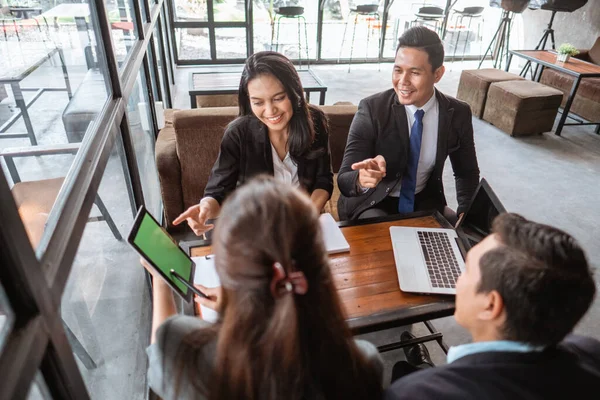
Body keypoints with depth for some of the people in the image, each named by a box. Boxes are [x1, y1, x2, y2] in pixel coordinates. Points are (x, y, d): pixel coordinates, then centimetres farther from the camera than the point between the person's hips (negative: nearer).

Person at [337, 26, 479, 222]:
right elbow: (344, 181, -24)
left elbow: (467, 173, 6)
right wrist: (362, 179, -48)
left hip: (425, 202, 4)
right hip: (373, 205, -4)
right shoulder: (371, 109, -19)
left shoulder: (458, 113, -8)